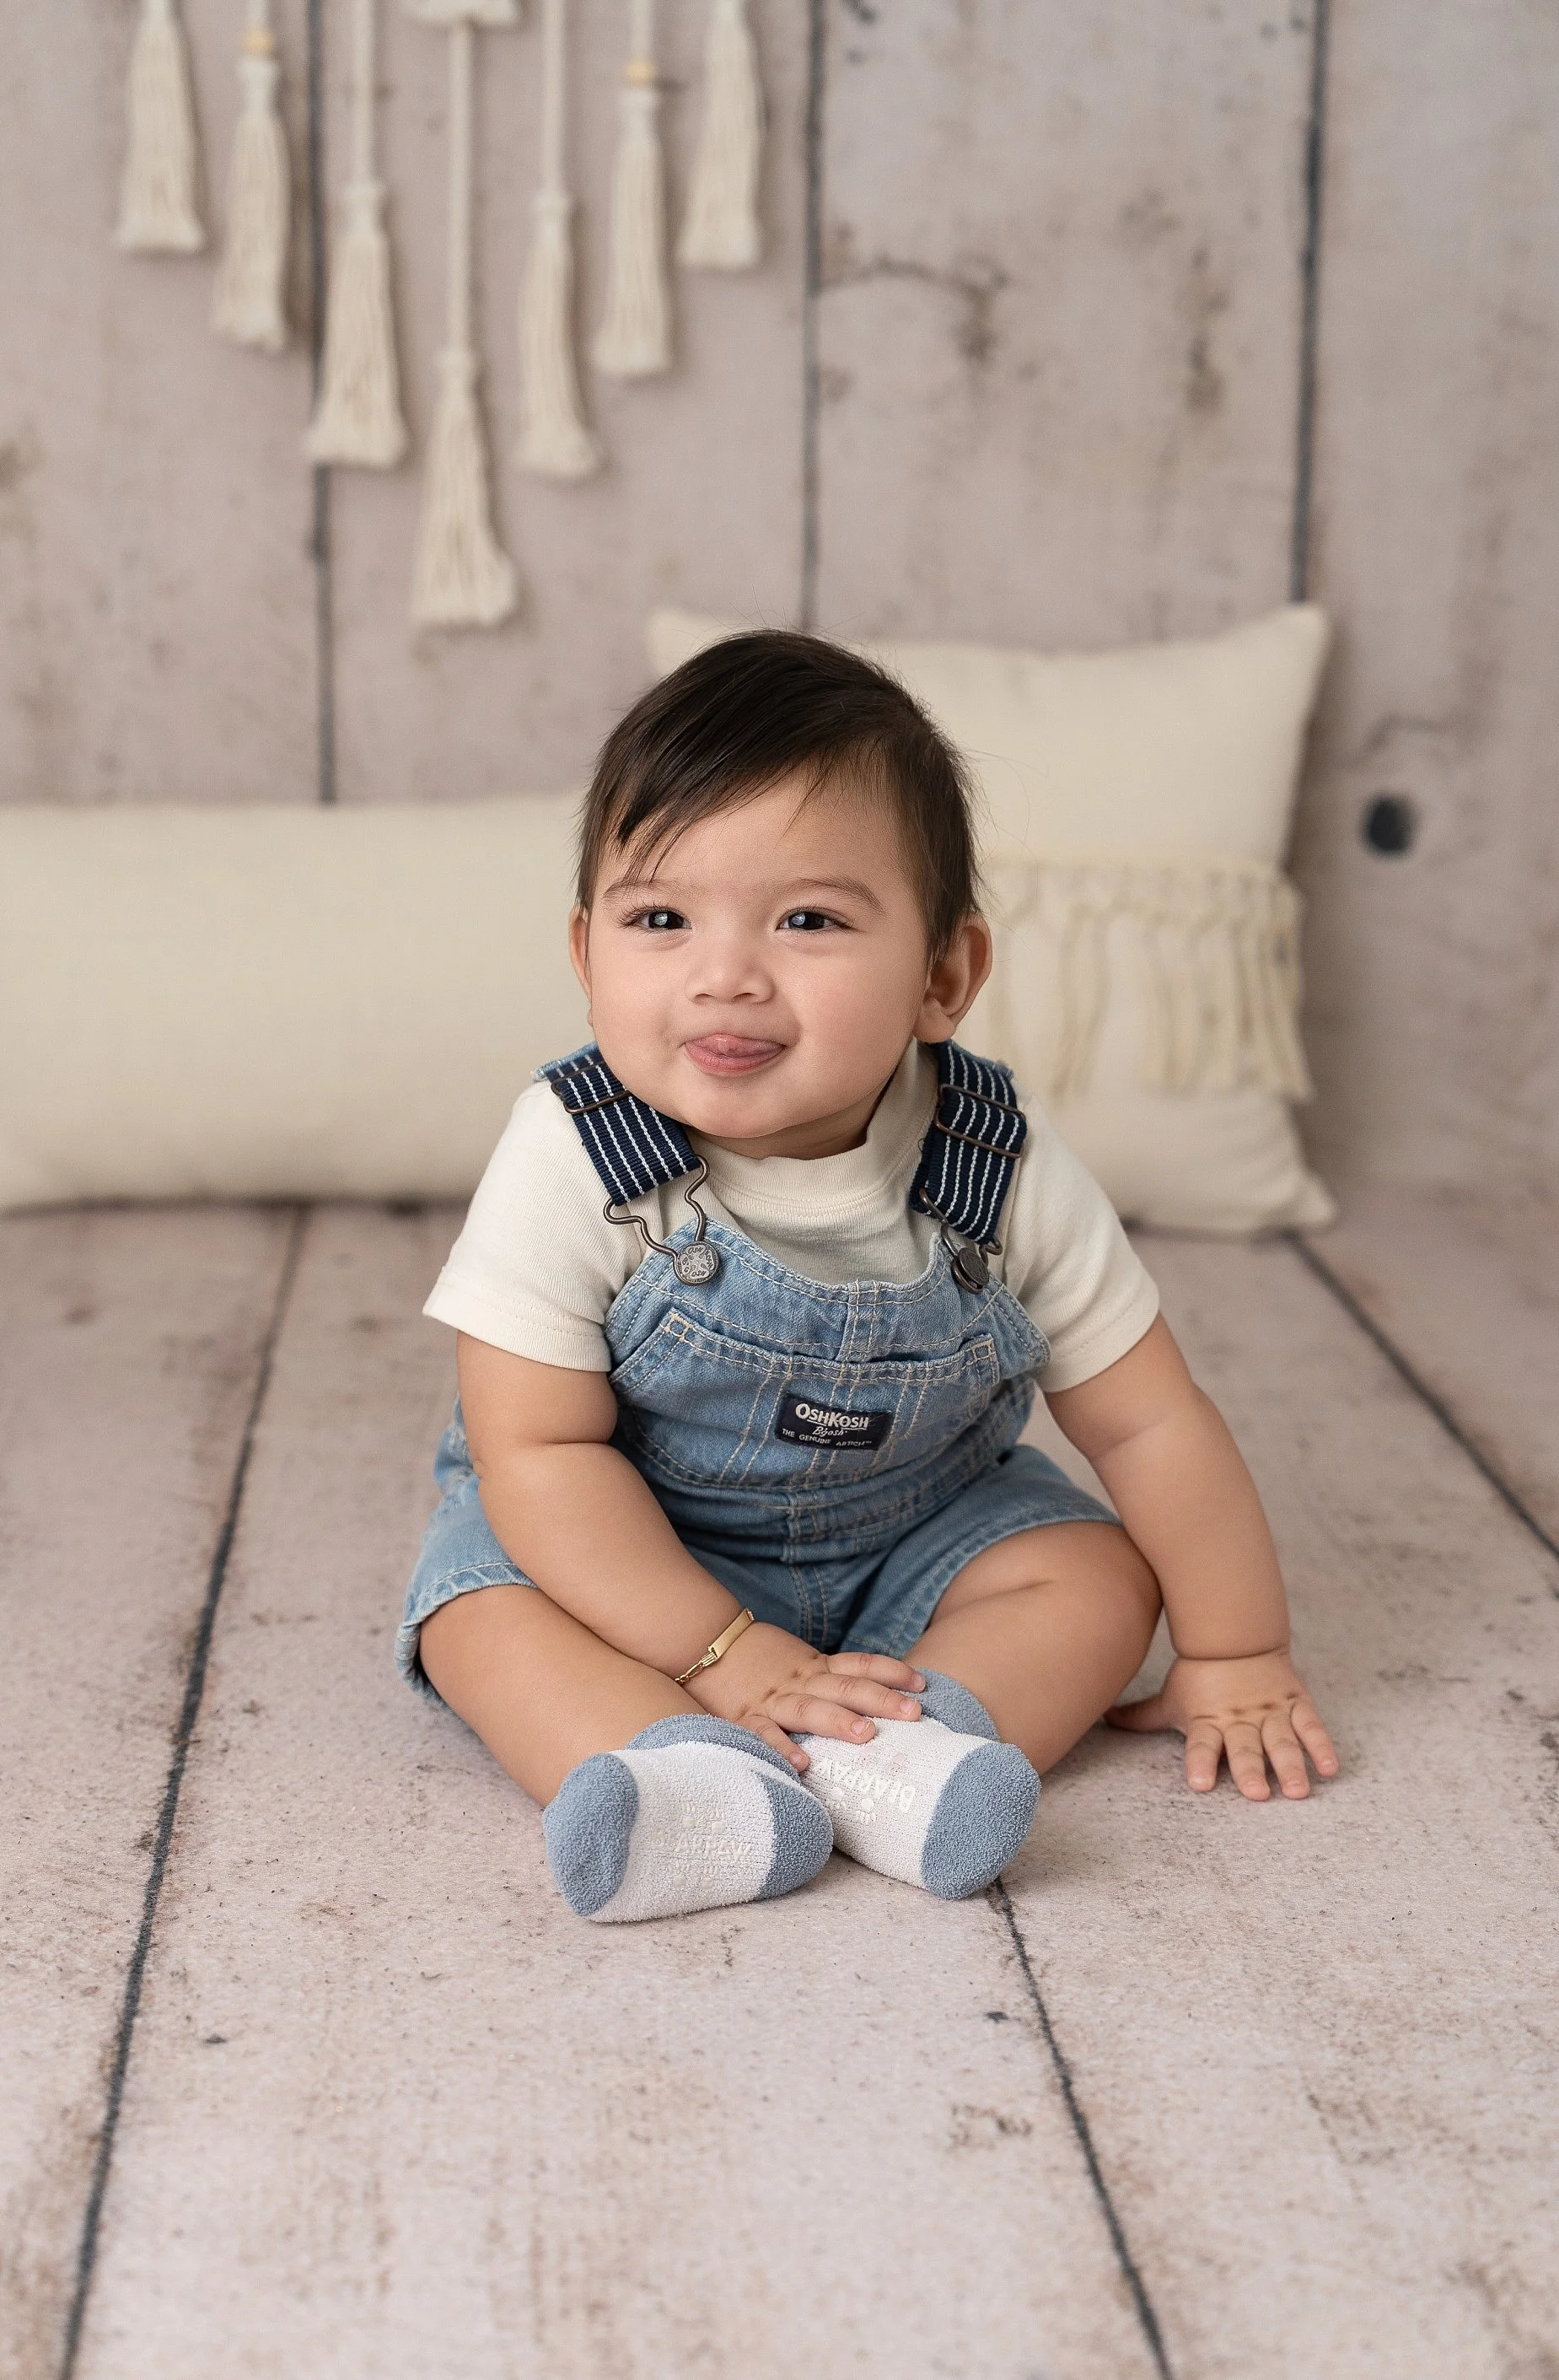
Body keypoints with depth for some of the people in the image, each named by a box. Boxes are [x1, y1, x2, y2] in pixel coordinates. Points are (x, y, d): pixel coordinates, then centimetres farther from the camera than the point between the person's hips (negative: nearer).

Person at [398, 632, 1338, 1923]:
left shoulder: (1006, 1174, -22)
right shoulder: (572, 1163, -27)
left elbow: (1149, 1423, -11)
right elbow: (538, 1448, -25)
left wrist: (1235, 1656, -6)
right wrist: (723, 1656, -30)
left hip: (913, 1532, 2)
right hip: (632, 1549, -2)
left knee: (1099, 1573, -15)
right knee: (482, 1604, -25)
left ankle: (890, 1751, -38)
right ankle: (704, 1780, -46)